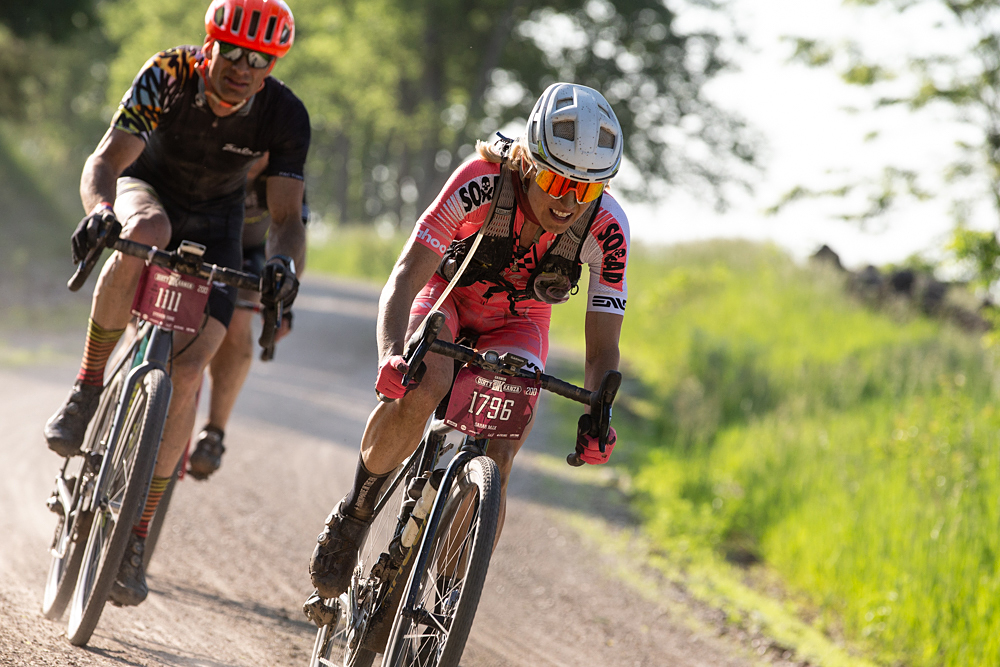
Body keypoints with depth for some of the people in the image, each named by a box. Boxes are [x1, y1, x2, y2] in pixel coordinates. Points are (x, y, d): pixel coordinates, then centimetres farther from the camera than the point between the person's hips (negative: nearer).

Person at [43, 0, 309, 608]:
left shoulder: (286, 117, -25)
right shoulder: (169, 75, -29)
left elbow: (288, 215, -28)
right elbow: (106, 160, -35)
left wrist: (283, 262, -51)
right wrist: (99, 209, -58)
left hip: (214, 220, 1)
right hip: (148, 186, -1)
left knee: (188, 369, -15)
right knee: (145, 234, -40)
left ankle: (138, 535, -6)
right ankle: (88, 389, -23)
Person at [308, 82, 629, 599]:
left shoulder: (606, 230, -28)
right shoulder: (481, 182, -35)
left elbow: (602, 348, -22)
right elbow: (404, 280, -37)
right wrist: (391, 356, -55)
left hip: (516, 323, 2)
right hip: (448, 293, -2)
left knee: (496, 464, -16)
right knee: (423, 388, -34)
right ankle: (354, 513, -11)